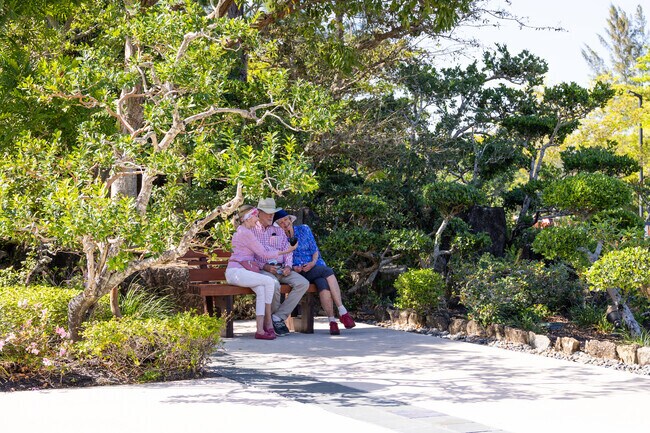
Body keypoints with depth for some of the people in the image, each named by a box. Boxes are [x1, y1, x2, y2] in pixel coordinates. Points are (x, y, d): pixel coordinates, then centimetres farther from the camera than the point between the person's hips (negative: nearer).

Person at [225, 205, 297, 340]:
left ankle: (260, 329, -28)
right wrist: (285, 251, -1)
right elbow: (263, 253, -8)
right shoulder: (245, 233, -8)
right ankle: (268, 322, -18)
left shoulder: (241, 231, 24)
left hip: (239, 271, 9)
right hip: (236, 272, -9)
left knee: (261, 290, -18)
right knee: (269, 281, -23)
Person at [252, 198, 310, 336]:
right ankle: (278, 319, -11)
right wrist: (264, 266, -15)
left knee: (303, 283, -20)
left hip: (281, 269, 6)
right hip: (263, 270, -5)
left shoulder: (279, 231, 24)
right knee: (274, 285, -38)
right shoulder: (252, 231, 6)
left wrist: (288, 266, -2)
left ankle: (278, 317, -21)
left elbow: (288, 251, 19)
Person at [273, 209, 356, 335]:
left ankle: (332, 321, -36)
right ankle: (342, 312, -34)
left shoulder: (304, 229, 11)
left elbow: (314, 249, 9)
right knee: (328, 271, -32)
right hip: (299, 273, -2)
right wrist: (293, 268, -15)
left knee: (323, 284, -34)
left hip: (316, 266, 2)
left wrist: (313, 262, -9)